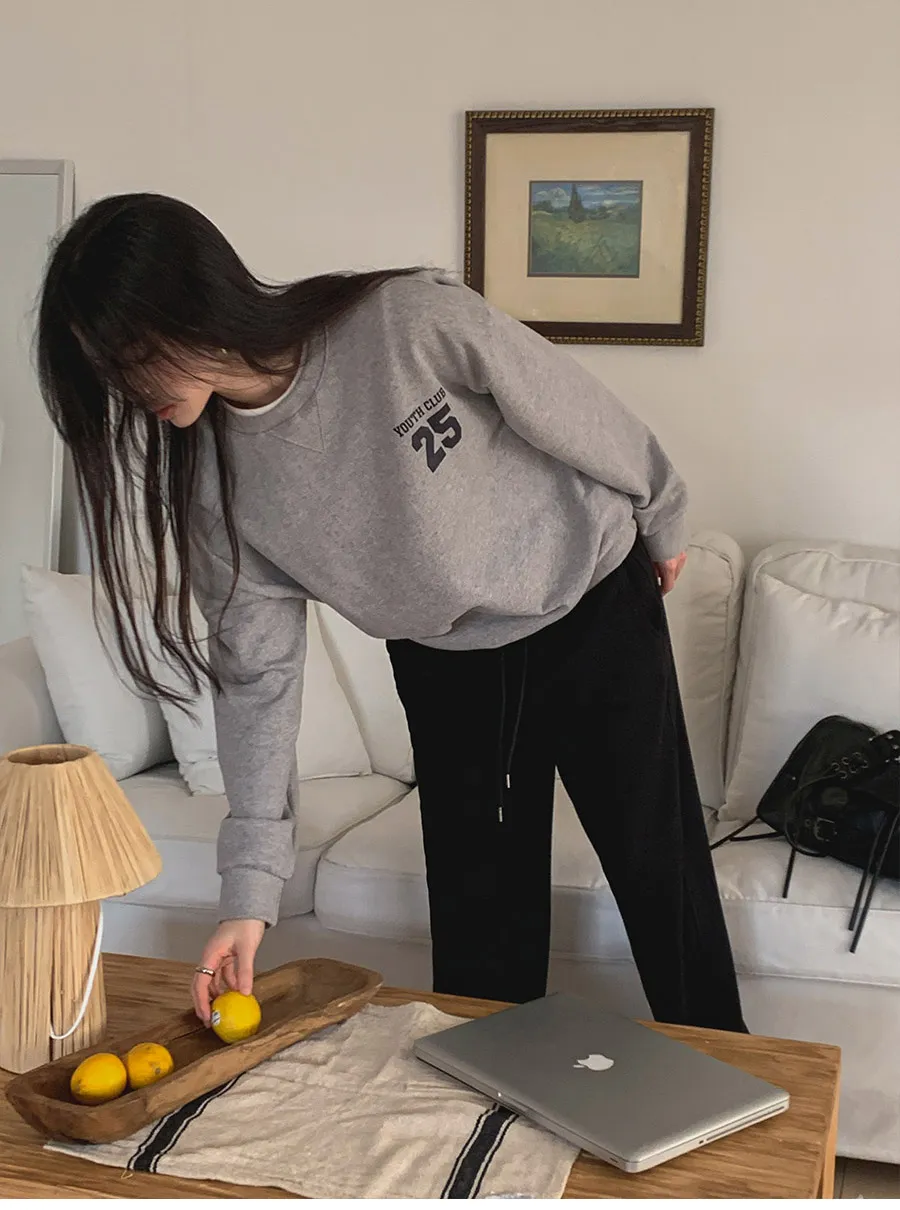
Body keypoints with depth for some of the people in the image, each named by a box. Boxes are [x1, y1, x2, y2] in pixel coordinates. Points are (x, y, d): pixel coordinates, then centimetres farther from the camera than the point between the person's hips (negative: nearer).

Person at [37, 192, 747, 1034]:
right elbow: (258, 671, -12)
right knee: (478, 917, 5)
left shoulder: (410, 322, -31)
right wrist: (249, 887, -14)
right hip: (444, 667, 3)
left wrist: (662, 524, 2)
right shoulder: (211, 475, -16)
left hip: (595, 615, -3)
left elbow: (585, 418, -15)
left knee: (661, 873, 7)